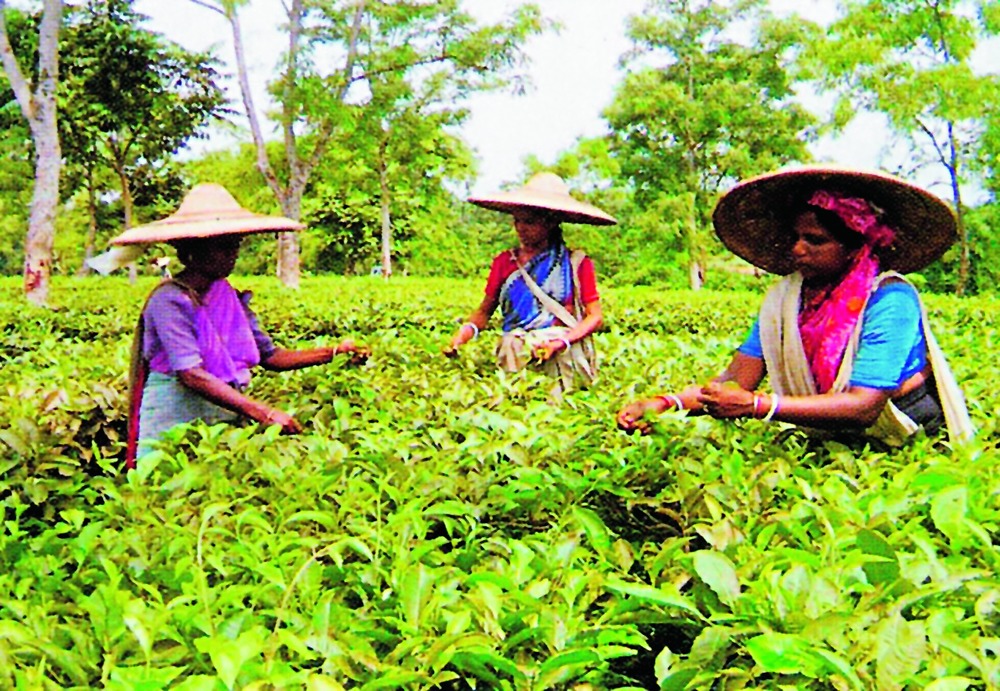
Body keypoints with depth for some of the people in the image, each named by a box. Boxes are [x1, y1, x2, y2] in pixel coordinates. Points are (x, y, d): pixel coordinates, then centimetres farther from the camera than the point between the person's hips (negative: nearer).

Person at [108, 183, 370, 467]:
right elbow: (191, 375, -24)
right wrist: (264, 413, -31)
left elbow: (270, 356, 10)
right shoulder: (169, 300, -15)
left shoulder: (232, 299, 8)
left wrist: (333, 352, -3)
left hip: (226, 422, 6)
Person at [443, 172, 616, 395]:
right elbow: (485, 310, 13)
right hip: (515, 356, 1)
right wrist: (467, 330, -10)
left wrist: (563, 341, -17)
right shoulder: (504, 262, 12)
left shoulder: (576, 264, 3)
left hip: (562, 357, -1)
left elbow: (595, 316, 1)